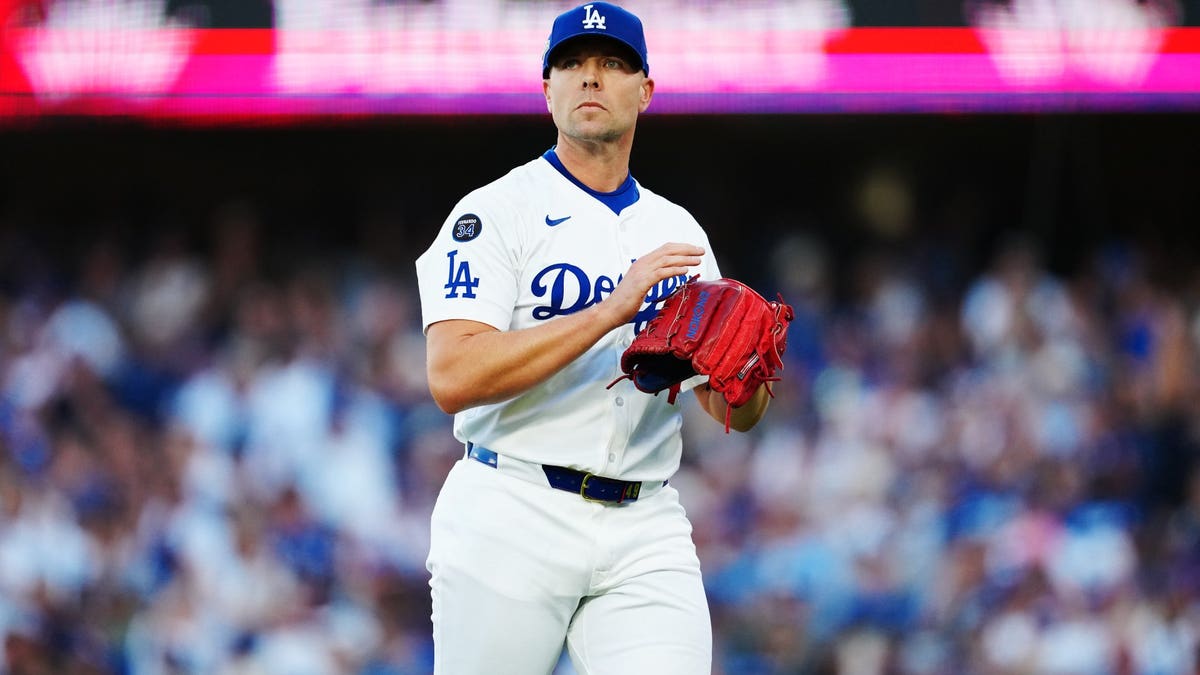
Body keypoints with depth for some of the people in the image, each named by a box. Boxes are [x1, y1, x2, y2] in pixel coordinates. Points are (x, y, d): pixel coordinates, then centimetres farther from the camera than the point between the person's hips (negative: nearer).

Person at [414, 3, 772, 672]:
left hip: (645, 538, 4)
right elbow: (453, 378, -17)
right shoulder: (497, 212, -2)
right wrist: (612, 310, -21)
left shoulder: (678, 234, 16)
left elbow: (737, 414, 15)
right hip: (514, 518, -4)